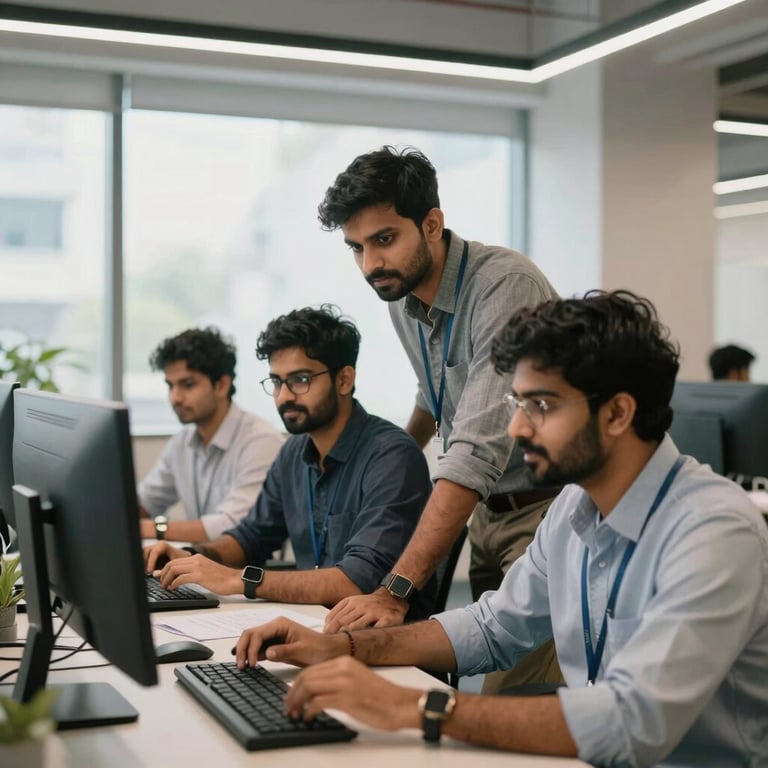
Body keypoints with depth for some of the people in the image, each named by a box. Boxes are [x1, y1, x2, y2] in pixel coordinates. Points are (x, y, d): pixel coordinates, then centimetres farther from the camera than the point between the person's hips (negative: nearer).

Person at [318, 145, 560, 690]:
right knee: (485, 673, 5)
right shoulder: (401, 294, 3)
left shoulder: (506, 286, -24)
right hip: (486, 508, 8)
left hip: (544, 503, -7)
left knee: (514, 700, -16)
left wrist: (397, 589, -37)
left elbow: (479, 451, -32)